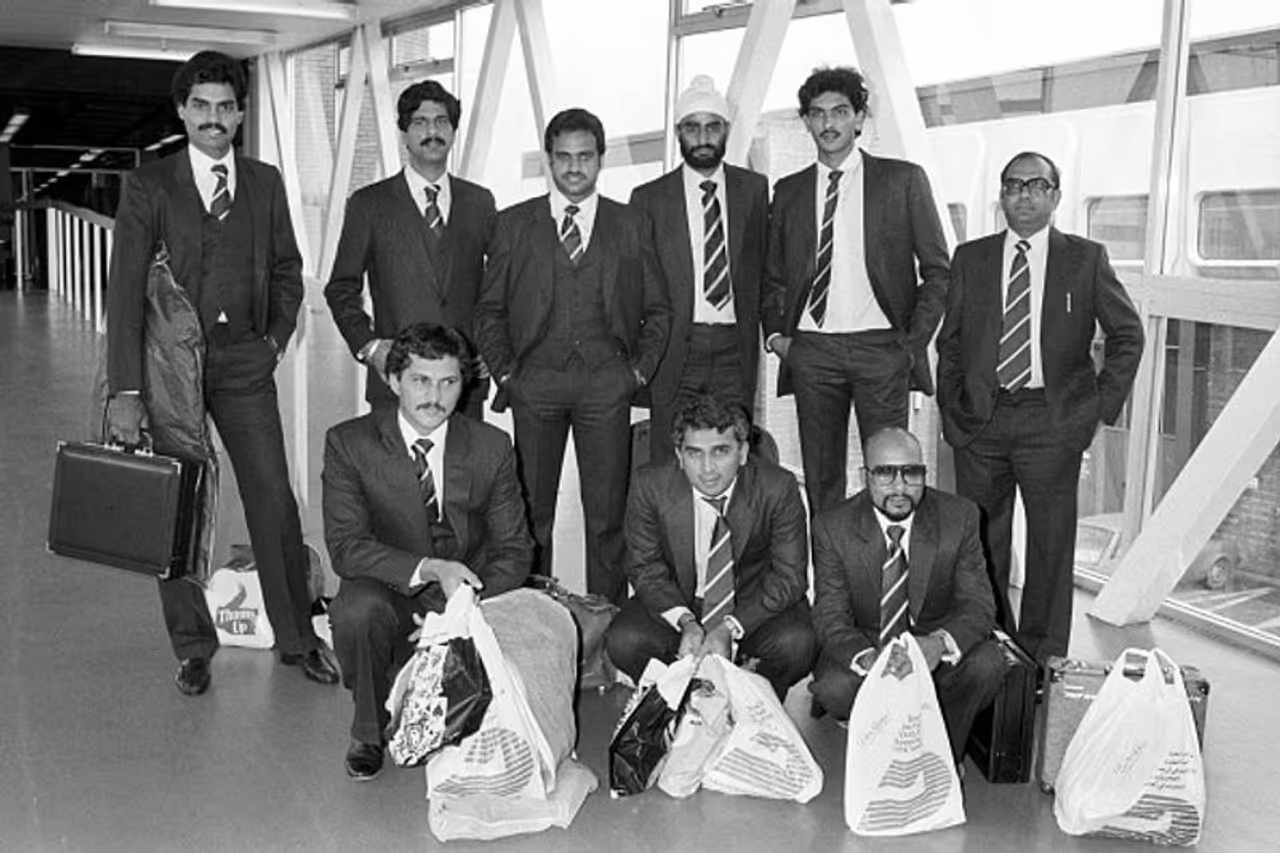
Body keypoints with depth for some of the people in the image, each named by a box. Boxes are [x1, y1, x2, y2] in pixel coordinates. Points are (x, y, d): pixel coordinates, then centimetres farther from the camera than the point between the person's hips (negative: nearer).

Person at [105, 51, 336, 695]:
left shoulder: (265, 183, 7)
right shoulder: (147, 187, -3)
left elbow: (286, 267, 19)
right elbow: (125, 289, -10)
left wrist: (277, 337, 6)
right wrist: (125, 391, -18)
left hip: (244, 363, 2)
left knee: (275, 502, 1)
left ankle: (296, 637, 15)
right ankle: (192, 648, 20)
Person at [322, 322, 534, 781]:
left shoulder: (492, 447, -2)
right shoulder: (349, 444, -7)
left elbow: (514, 547, 0)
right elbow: (346, 546, -15)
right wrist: (429, 569, -29)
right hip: (389, 592, -2)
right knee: (359, 609, -34)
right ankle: (368, 733, -3)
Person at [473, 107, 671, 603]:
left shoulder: (633, 227, 12)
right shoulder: (514, 224, 10)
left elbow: (658, 310, 14)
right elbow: (488, 310, 11)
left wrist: (639, 370, 3)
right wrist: (505, 372, 2)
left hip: (607, 382, 0)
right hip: (535, 382, 0)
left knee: (607, 512, 0)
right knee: (531, 510, 1)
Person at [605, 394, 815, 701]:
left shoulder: (778, 488, -19)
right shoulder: (651, 485, -16)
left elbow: (789, 575, -14)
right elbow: (645, 567, -6)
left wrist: (730, 628, -27)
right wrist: (686, 623, -25)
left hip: (755, 604, -1)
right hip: (677, 603, 1)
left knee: (796, 644, -30)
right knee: (624, 642, -25)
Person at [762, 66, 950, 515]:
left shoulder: (903, 180, 6)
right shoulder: (788, 191, 14)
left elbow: (937, 270, 6)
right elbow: (772, 275, 20)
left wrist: (914, 341, -2)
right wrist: (774, 332, 4)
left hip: (881, 347, -2)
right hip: (811, 350, 2)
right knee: (820, 476, 4)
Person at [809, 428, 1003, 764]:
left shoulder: (959, 517, -10)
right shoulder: (833, 528, -12)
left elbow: (978, 604, -13)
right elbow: (831, 619, -15)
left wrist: (939, 643, -37)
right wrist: (867, 659, -39)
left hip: (935, 649, 1)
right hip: (864, 645, -1)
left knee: (987, 663, -29)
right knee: (834, 688, -31)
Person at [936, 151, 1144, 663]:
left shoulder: (1086, 259, 5)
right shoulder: (970, 259, 11)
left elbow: (1127, 335, 9)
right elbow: (949, 342, 14)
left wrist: (1102, 405, 1)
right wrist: (950, 409, 6)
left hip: (1052, 421, -2)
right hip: (980, 420, 2)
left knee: (1050, 541, 3)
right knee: (979, 541, 6)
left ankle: (1043, 659, 15)